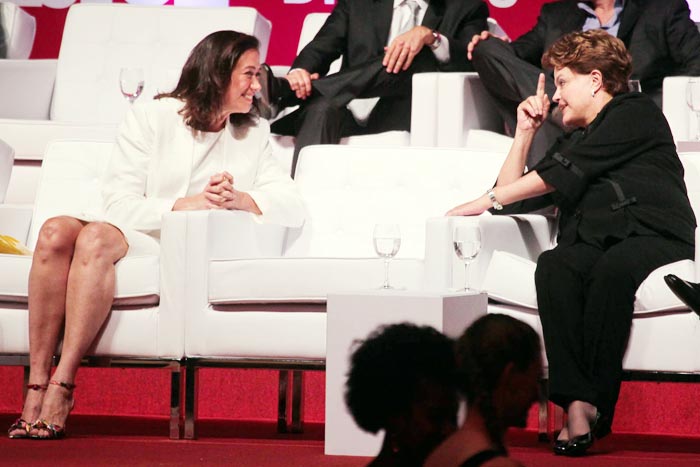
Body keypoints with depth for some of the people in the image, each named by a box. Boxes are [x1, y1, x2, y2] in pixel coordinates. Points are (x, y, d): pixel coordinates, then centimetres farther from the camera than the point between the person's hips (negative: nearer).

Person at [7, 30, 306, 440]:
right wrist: (181, 206, -16)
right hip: (128, 232, 1)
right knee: (56, 232, -33)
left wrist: (237, 199, -11)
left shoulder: (254, 135, 18)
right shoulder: (151, 118, 9)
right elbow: (119, 204, -2)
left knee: (96, 238, -34)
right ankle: (37, 386, -36)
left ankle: (61, 389, -38)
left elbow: (292, 208, 6)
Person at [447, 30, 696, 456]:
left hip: (655, 241, -5)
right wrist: (526, 132, 28)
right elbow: (510, 201, 36)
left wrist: (487, 201, 1)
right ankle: (576, 404, -44)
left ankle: (597, 403, -39)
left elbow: (568, 173, -2)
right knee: (554, 266, -31)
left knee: (613, 267, -40)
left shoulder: (636, 114, 9)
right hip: (592, 246, 5)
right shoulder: (572, 142, 33)